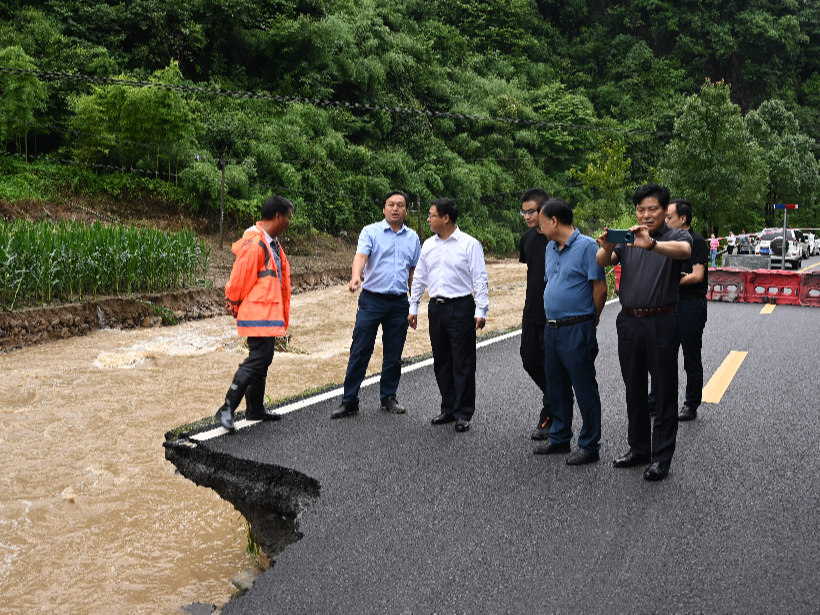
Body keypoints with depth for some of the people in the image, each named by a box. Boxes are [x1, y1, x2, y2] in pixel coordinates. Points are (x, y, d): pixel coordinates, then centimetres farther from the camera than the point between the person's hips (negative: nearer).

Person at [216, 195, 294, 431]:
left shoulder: (272, 243, 15)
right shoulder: (255, 244, -18)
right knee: (257, 359, -12)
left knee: (263, 358, 15)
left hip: (269, 313, 10)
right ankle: (227, 409, -8)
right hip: (258, 313, -10)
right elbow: (240, 277, -15)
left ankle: (255, 409, 25)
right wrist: (235, 304, -4)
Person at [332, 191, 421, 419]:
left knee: (394, 355, 9)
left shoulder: (412, 237, 12)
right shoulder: (371, 232, 0)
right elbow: (361, 256, -17)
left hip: (399, 303, 3)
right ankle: (349, 401, 4)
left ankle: (388, 398, 23)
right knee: (360, 352, -3)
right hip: (372, 300, -3)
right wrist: (355, 277, -37)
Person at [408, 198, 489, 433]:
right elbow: (419, 277, 18)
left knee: (463, 363, -2)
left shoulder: (469, 244, -6)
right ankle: (448, 409, 22)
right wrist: (413, 307, 16)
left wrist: (481, 310, -13)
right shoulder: (428, 245, 11)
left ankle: (463, 414, 6)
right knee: (441, 361, 11)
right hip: (436, 307, 6)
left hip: (461, 307, -6)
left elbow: (480, 279, -7)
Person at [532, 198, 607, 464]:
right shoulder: (551, 248, 13)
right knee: (556, 387, 17)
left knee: (584, 389, 1)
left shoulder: (587, 246, -13)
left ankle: (590, 446, 11)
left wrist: (589, 320, -2)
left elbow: (600, 289, -13)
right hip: (551, 329, 9)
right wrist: (552, 319, 18)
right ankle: (560, 438, 30)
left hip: (577, 330, -8)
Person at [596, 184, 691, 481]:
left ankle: (661, 457, 11)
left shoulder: (676, 236, -3)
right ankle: (638, 449, 28)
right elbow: (602, 262, -7)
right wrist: (606, 247, -31)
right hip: (629, 321, 5)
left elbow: (684, 250, -27)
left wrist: (651, 244, -46)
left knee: (665, 393, 2)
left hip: (662, 322, -4)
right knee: (634, 390, 14)